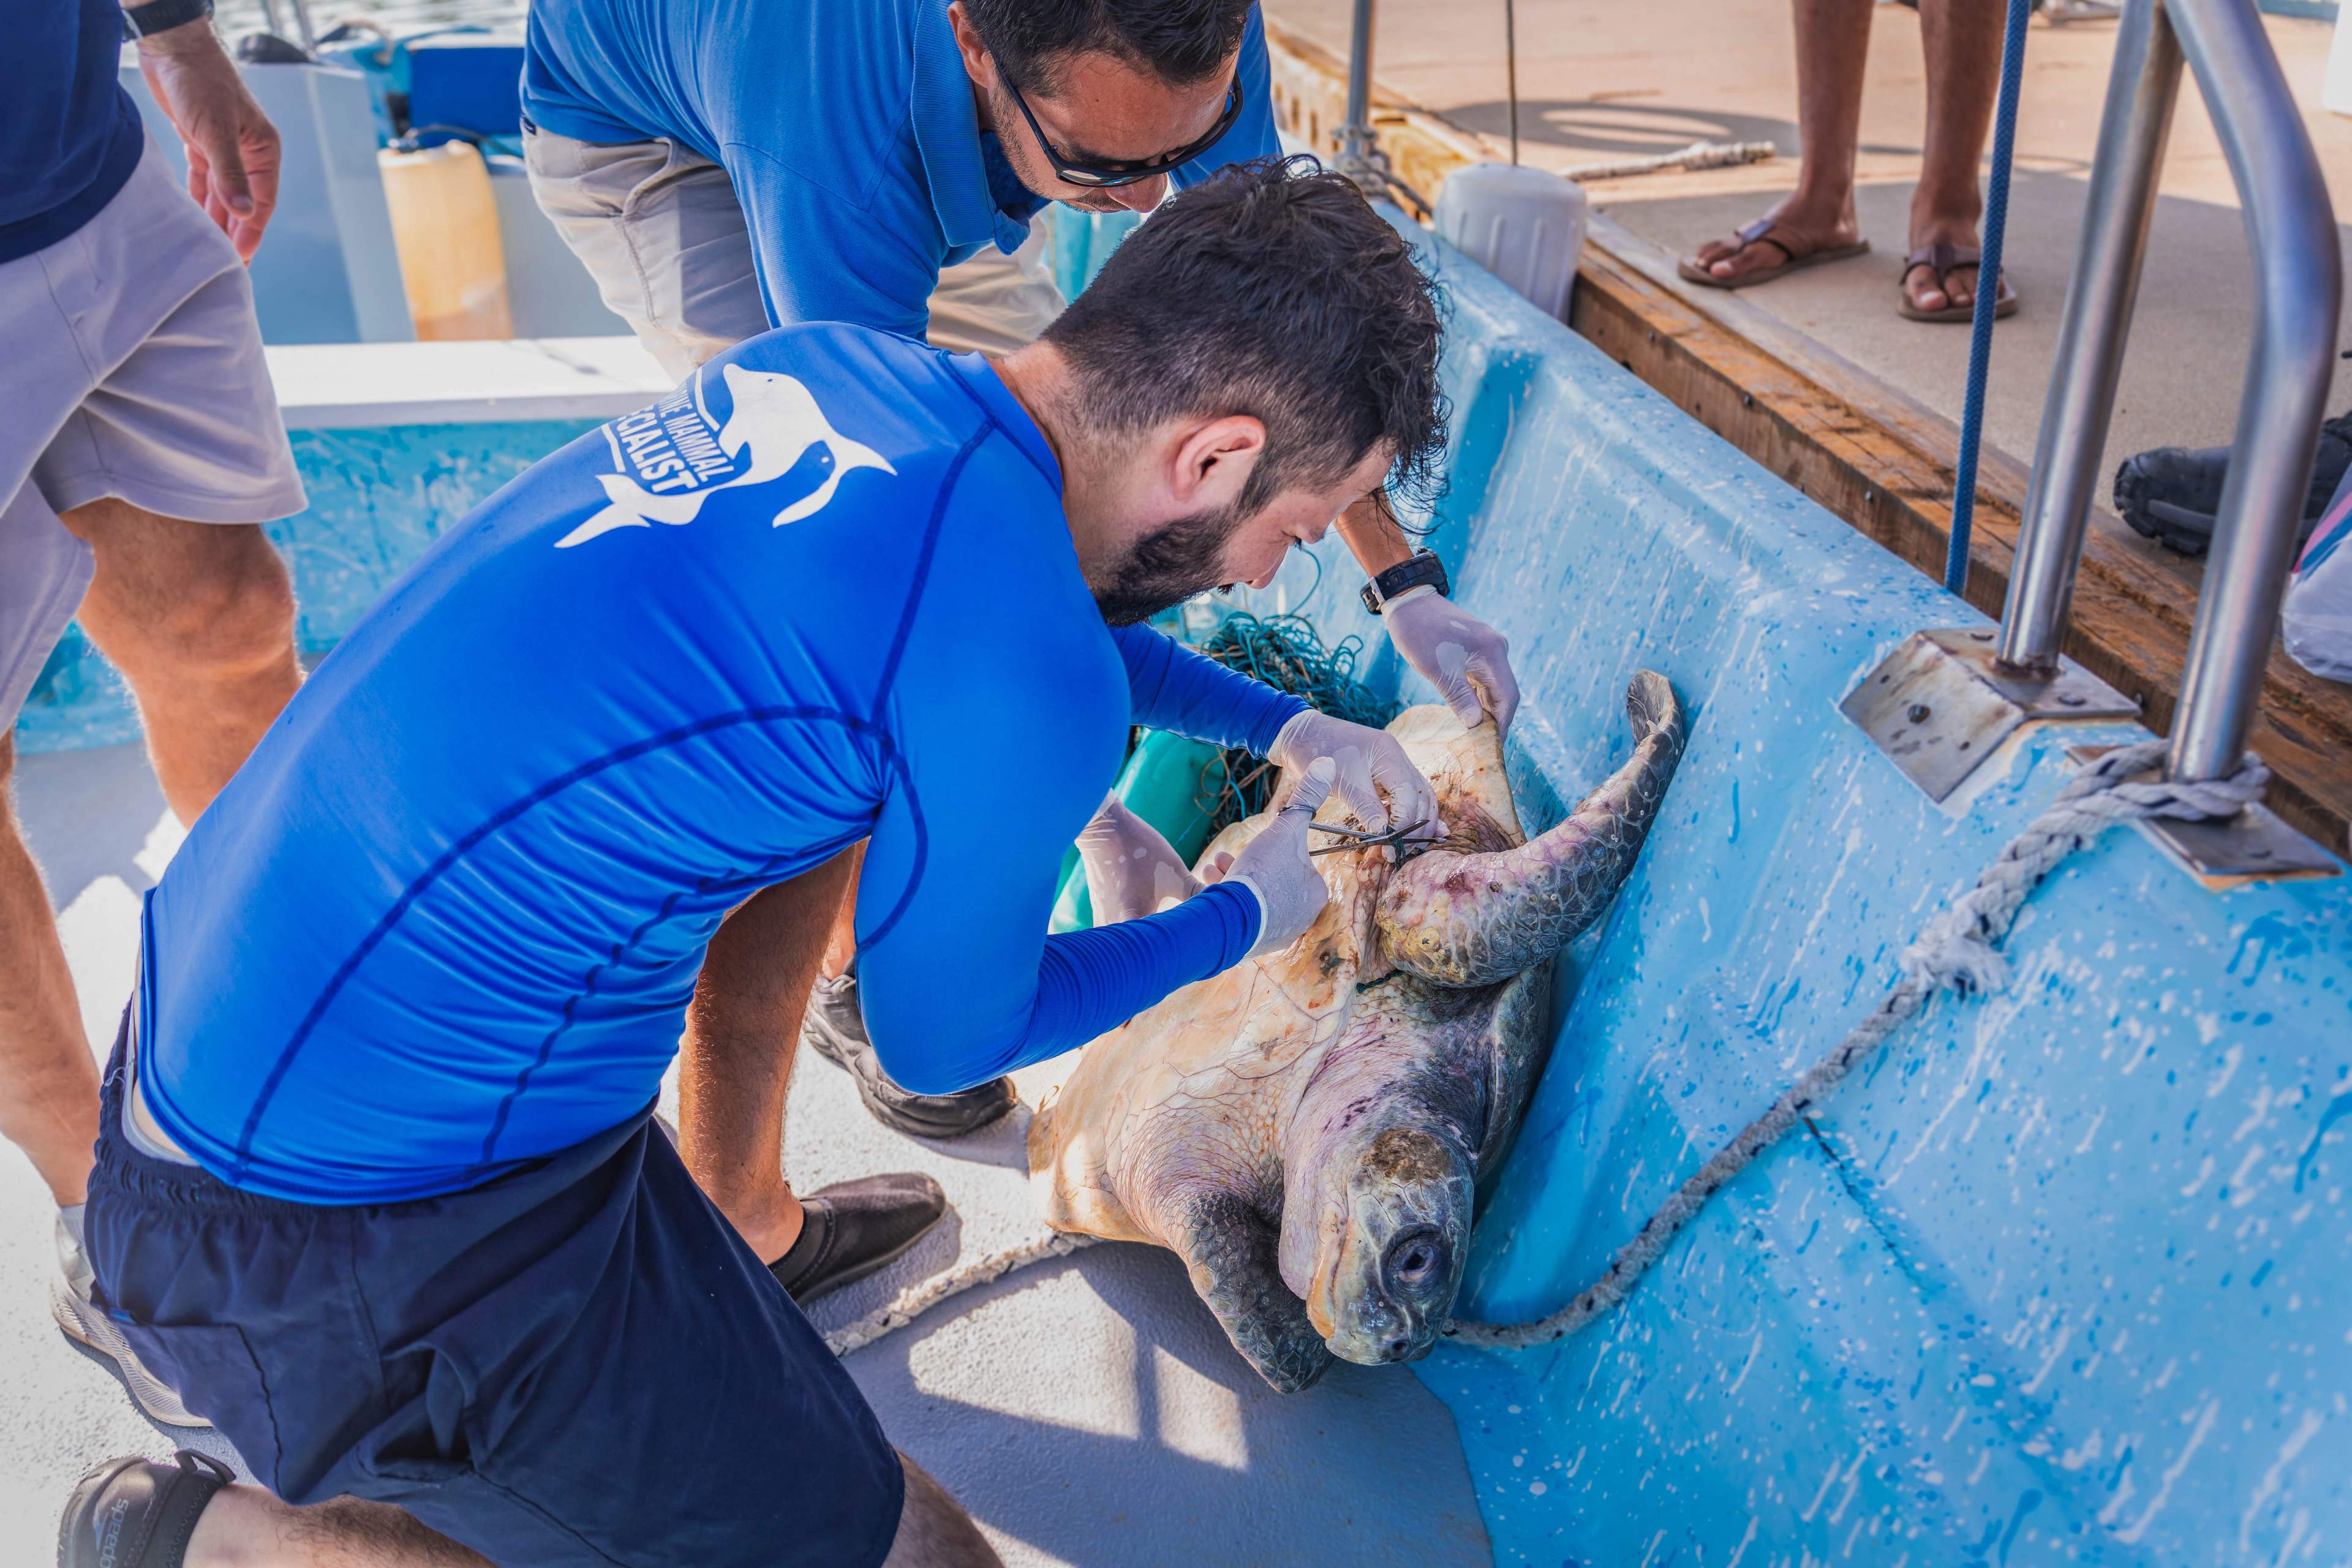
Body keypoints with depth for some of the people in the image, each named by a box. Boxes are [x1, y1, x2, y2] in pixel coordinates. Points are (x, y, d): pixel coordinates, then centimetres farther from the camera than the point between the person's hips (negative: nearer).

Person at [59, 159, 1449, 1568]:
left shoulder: (835, 362, 1)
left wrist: (1281, 727, 26)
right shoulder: (1025, 689, -25)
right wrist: (1250, 916, 10)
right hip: (363, 1242, -9)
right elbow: (944, 1041, -5)